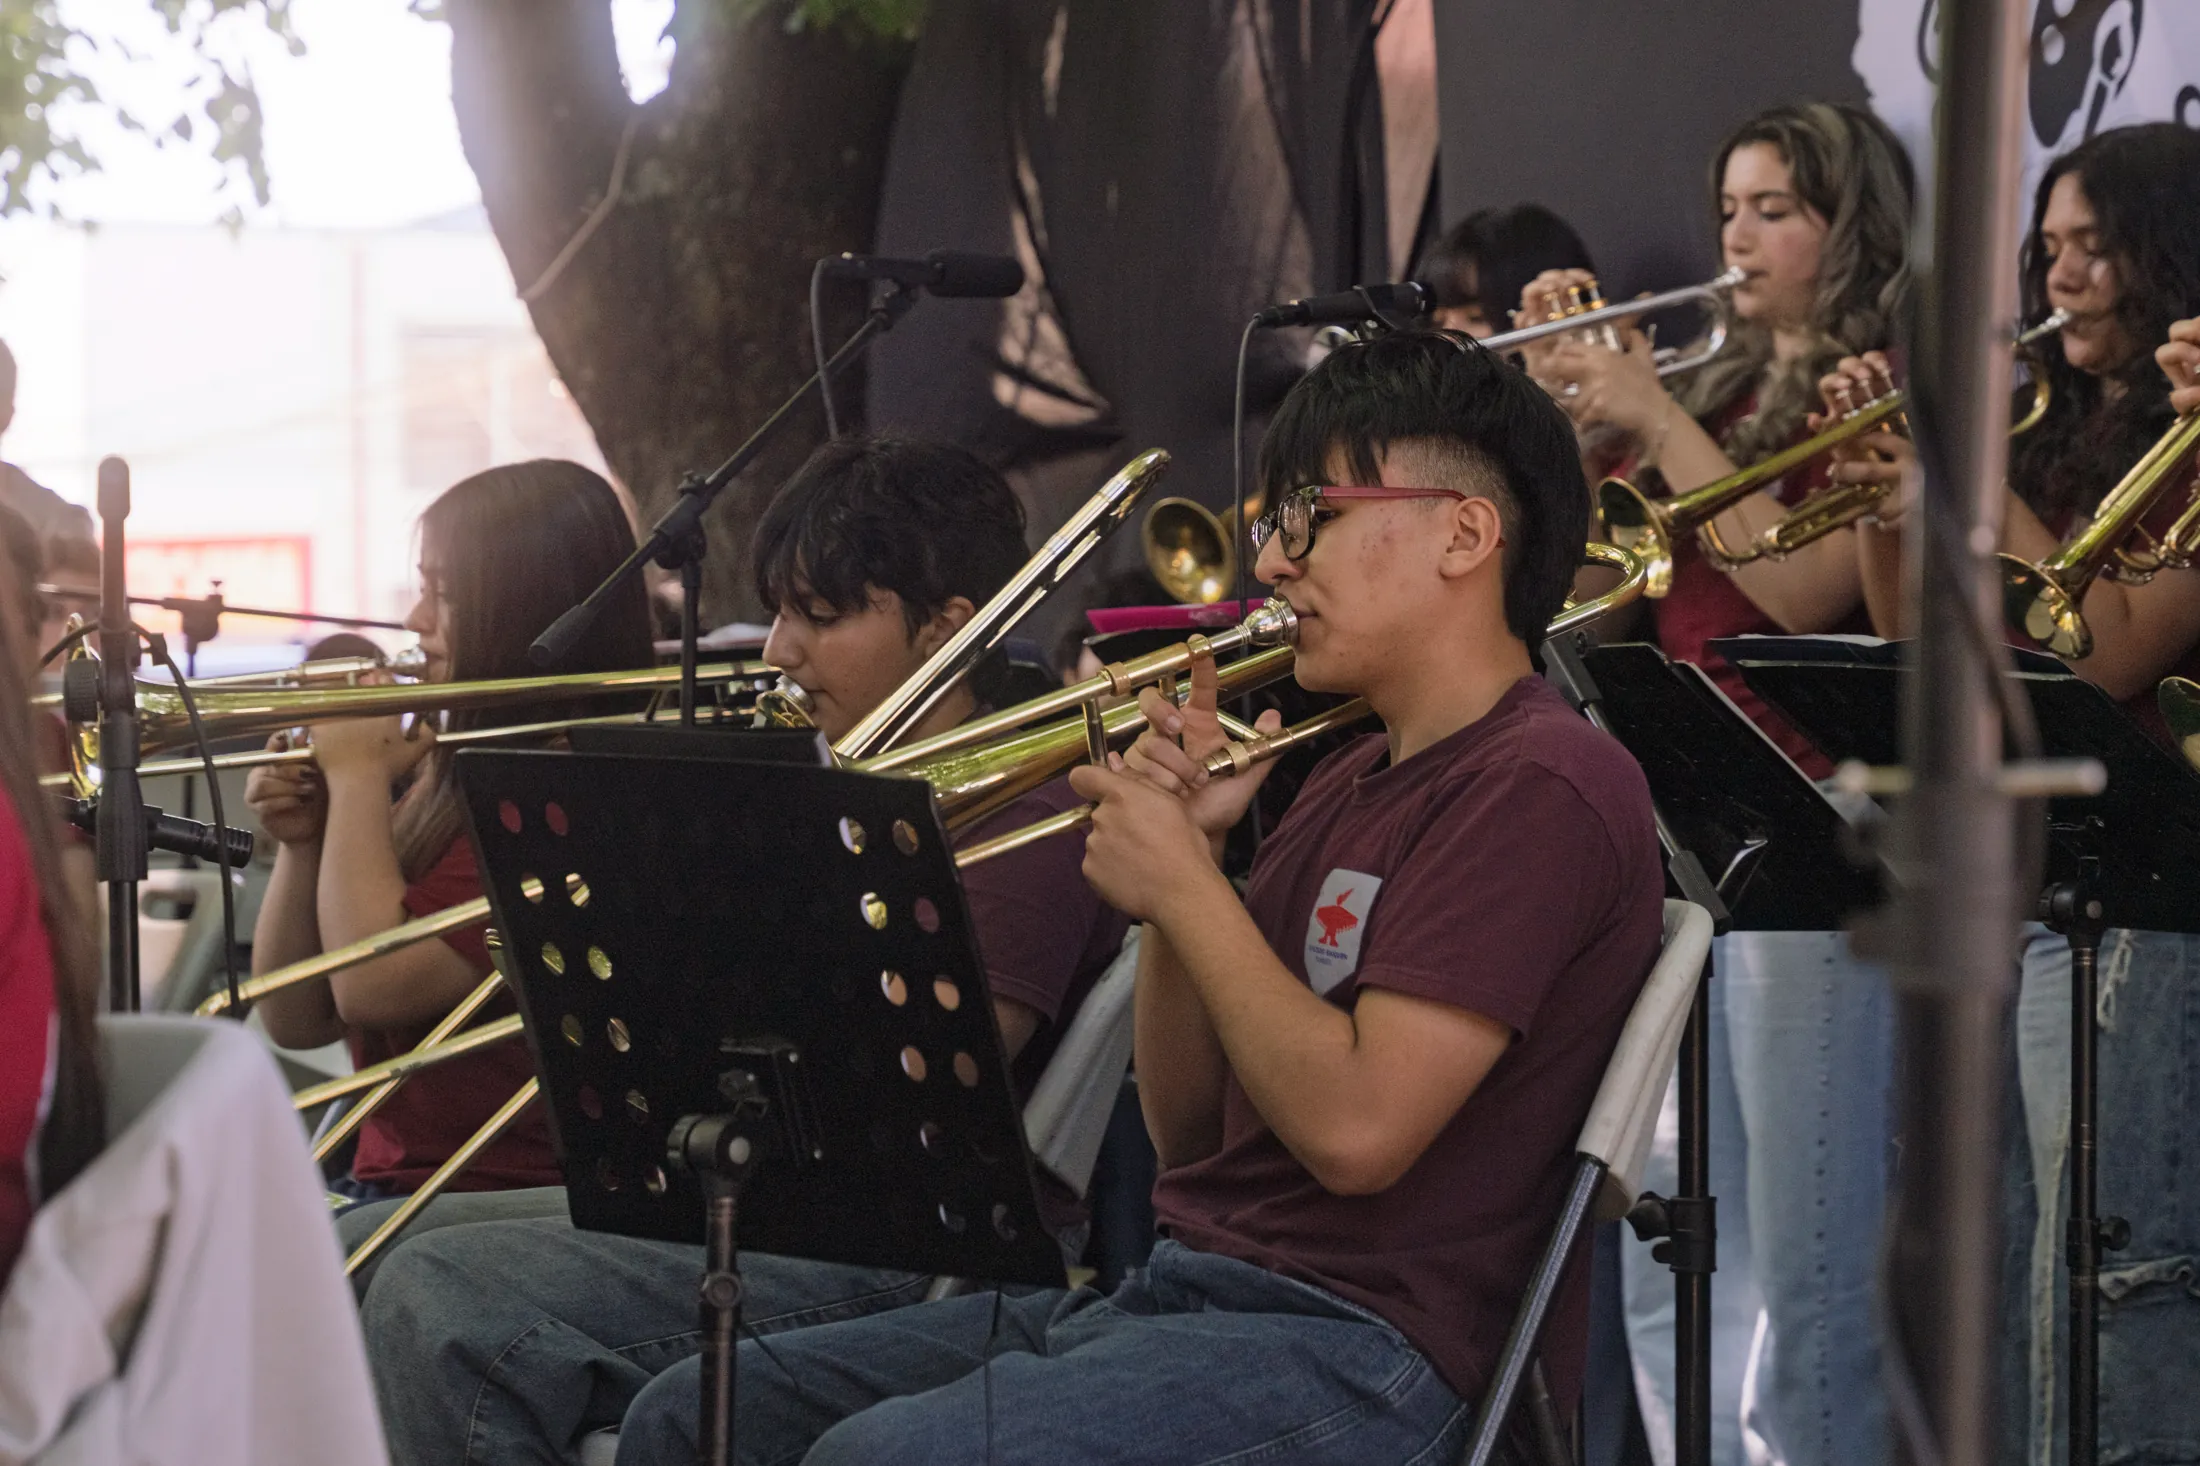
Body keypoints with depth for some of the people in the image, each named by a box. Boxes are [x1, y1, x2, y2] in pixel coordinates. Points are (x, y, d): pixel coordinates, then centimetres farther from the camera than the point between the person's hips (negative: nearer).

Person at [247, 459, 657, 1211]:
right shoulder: (444, 776, 14)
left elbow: (373, 983, -20)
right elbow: (297, 1021, 17)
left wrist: (358, 776, -7)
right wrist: (301, 843, 1)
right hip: (387, 1184, 9)